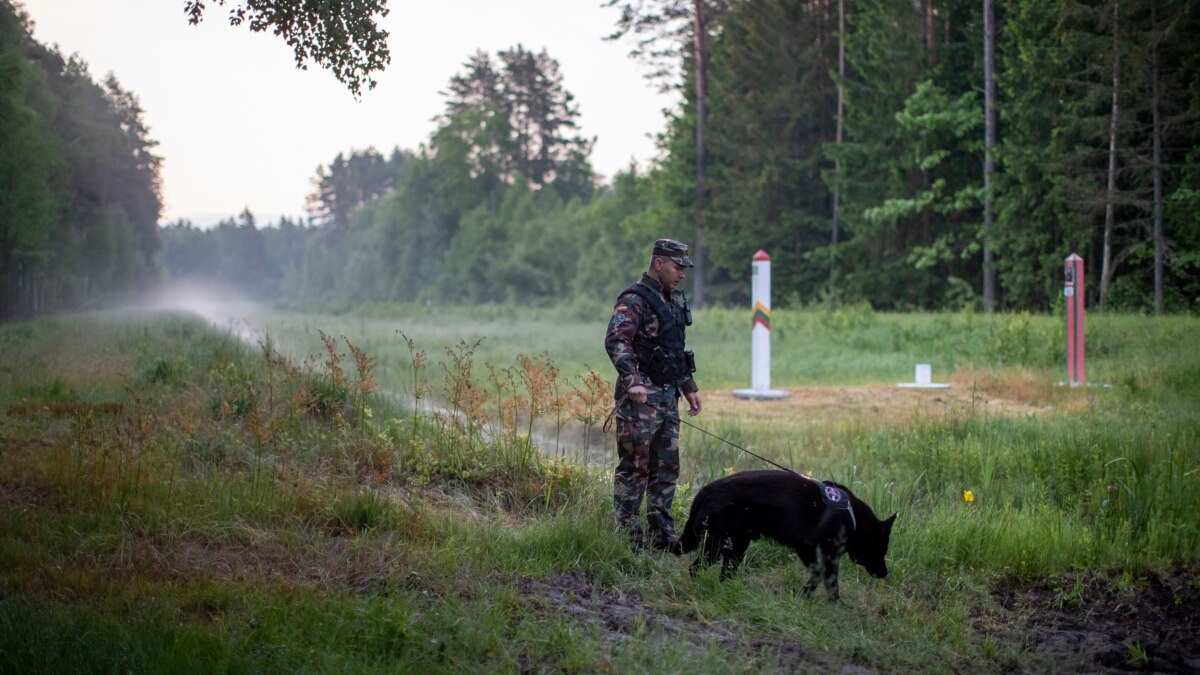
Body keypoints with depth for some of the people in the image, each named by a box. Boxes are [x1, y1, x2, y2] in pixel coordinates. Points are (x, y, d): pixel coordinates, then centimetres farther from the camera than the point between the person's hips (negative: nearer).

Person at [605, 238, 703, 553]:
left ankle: (662, 535, 19)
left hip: (668, 397, 9)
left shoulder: (675, 300, 16)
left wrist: (689, 387, 24)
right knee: (634, 468, -5)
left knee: (666, 468, 12)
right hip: (641, 398, -9)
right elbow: (615, 341, -26)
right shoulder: (634, 300, -13)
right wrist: (632, 381, -35)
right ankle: (627, 536, -1)